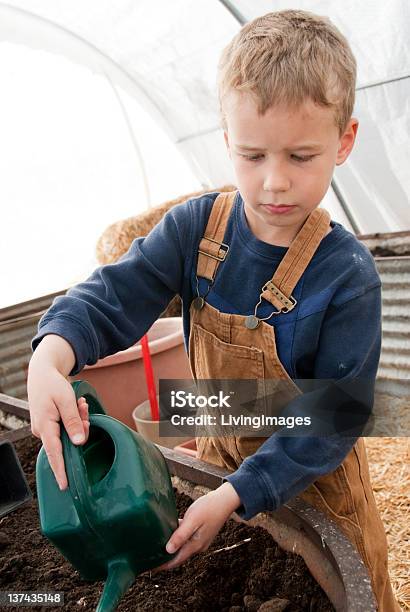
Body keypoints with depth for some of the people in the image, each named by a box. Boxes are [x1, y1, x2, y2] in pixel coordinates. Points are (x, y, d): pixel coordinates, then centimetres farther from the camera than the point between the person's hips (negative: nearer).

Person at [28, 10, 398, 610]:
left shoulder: (347, 275, -26)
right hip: (220, 454, 4)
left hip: (315, 479, -3)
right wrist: (50, 358, -41)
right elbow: (115, 296, -20)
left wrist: (233, 495, -30)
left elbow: (329, 419, -24)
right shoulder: (195, 229, -15)